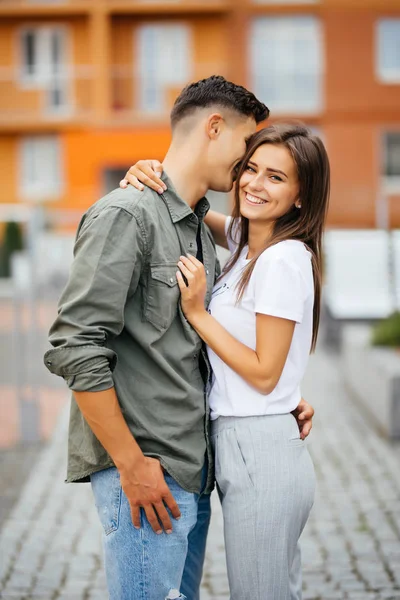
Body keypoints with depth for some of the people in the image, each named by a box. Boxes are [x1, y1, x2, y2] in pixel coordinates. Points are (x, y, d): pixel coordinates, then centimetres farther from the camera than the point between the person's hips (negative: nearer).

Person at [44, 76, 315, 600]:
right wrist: (132, 464, -16)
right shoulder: (127, 214, -11)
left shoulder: (201, 231, 18)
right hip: (144, 474, -9)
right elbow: (76, 349, -18)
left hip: (192, 472, 9)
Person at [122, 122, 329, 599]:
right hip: (236, 447, 9)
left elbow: (264, 373, -16)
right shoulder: (246, 240, 9)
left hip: (261, 455, -9)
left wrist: (198, 313, -15)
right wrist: (150, 174, 1)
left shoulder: (285, 261, -17)